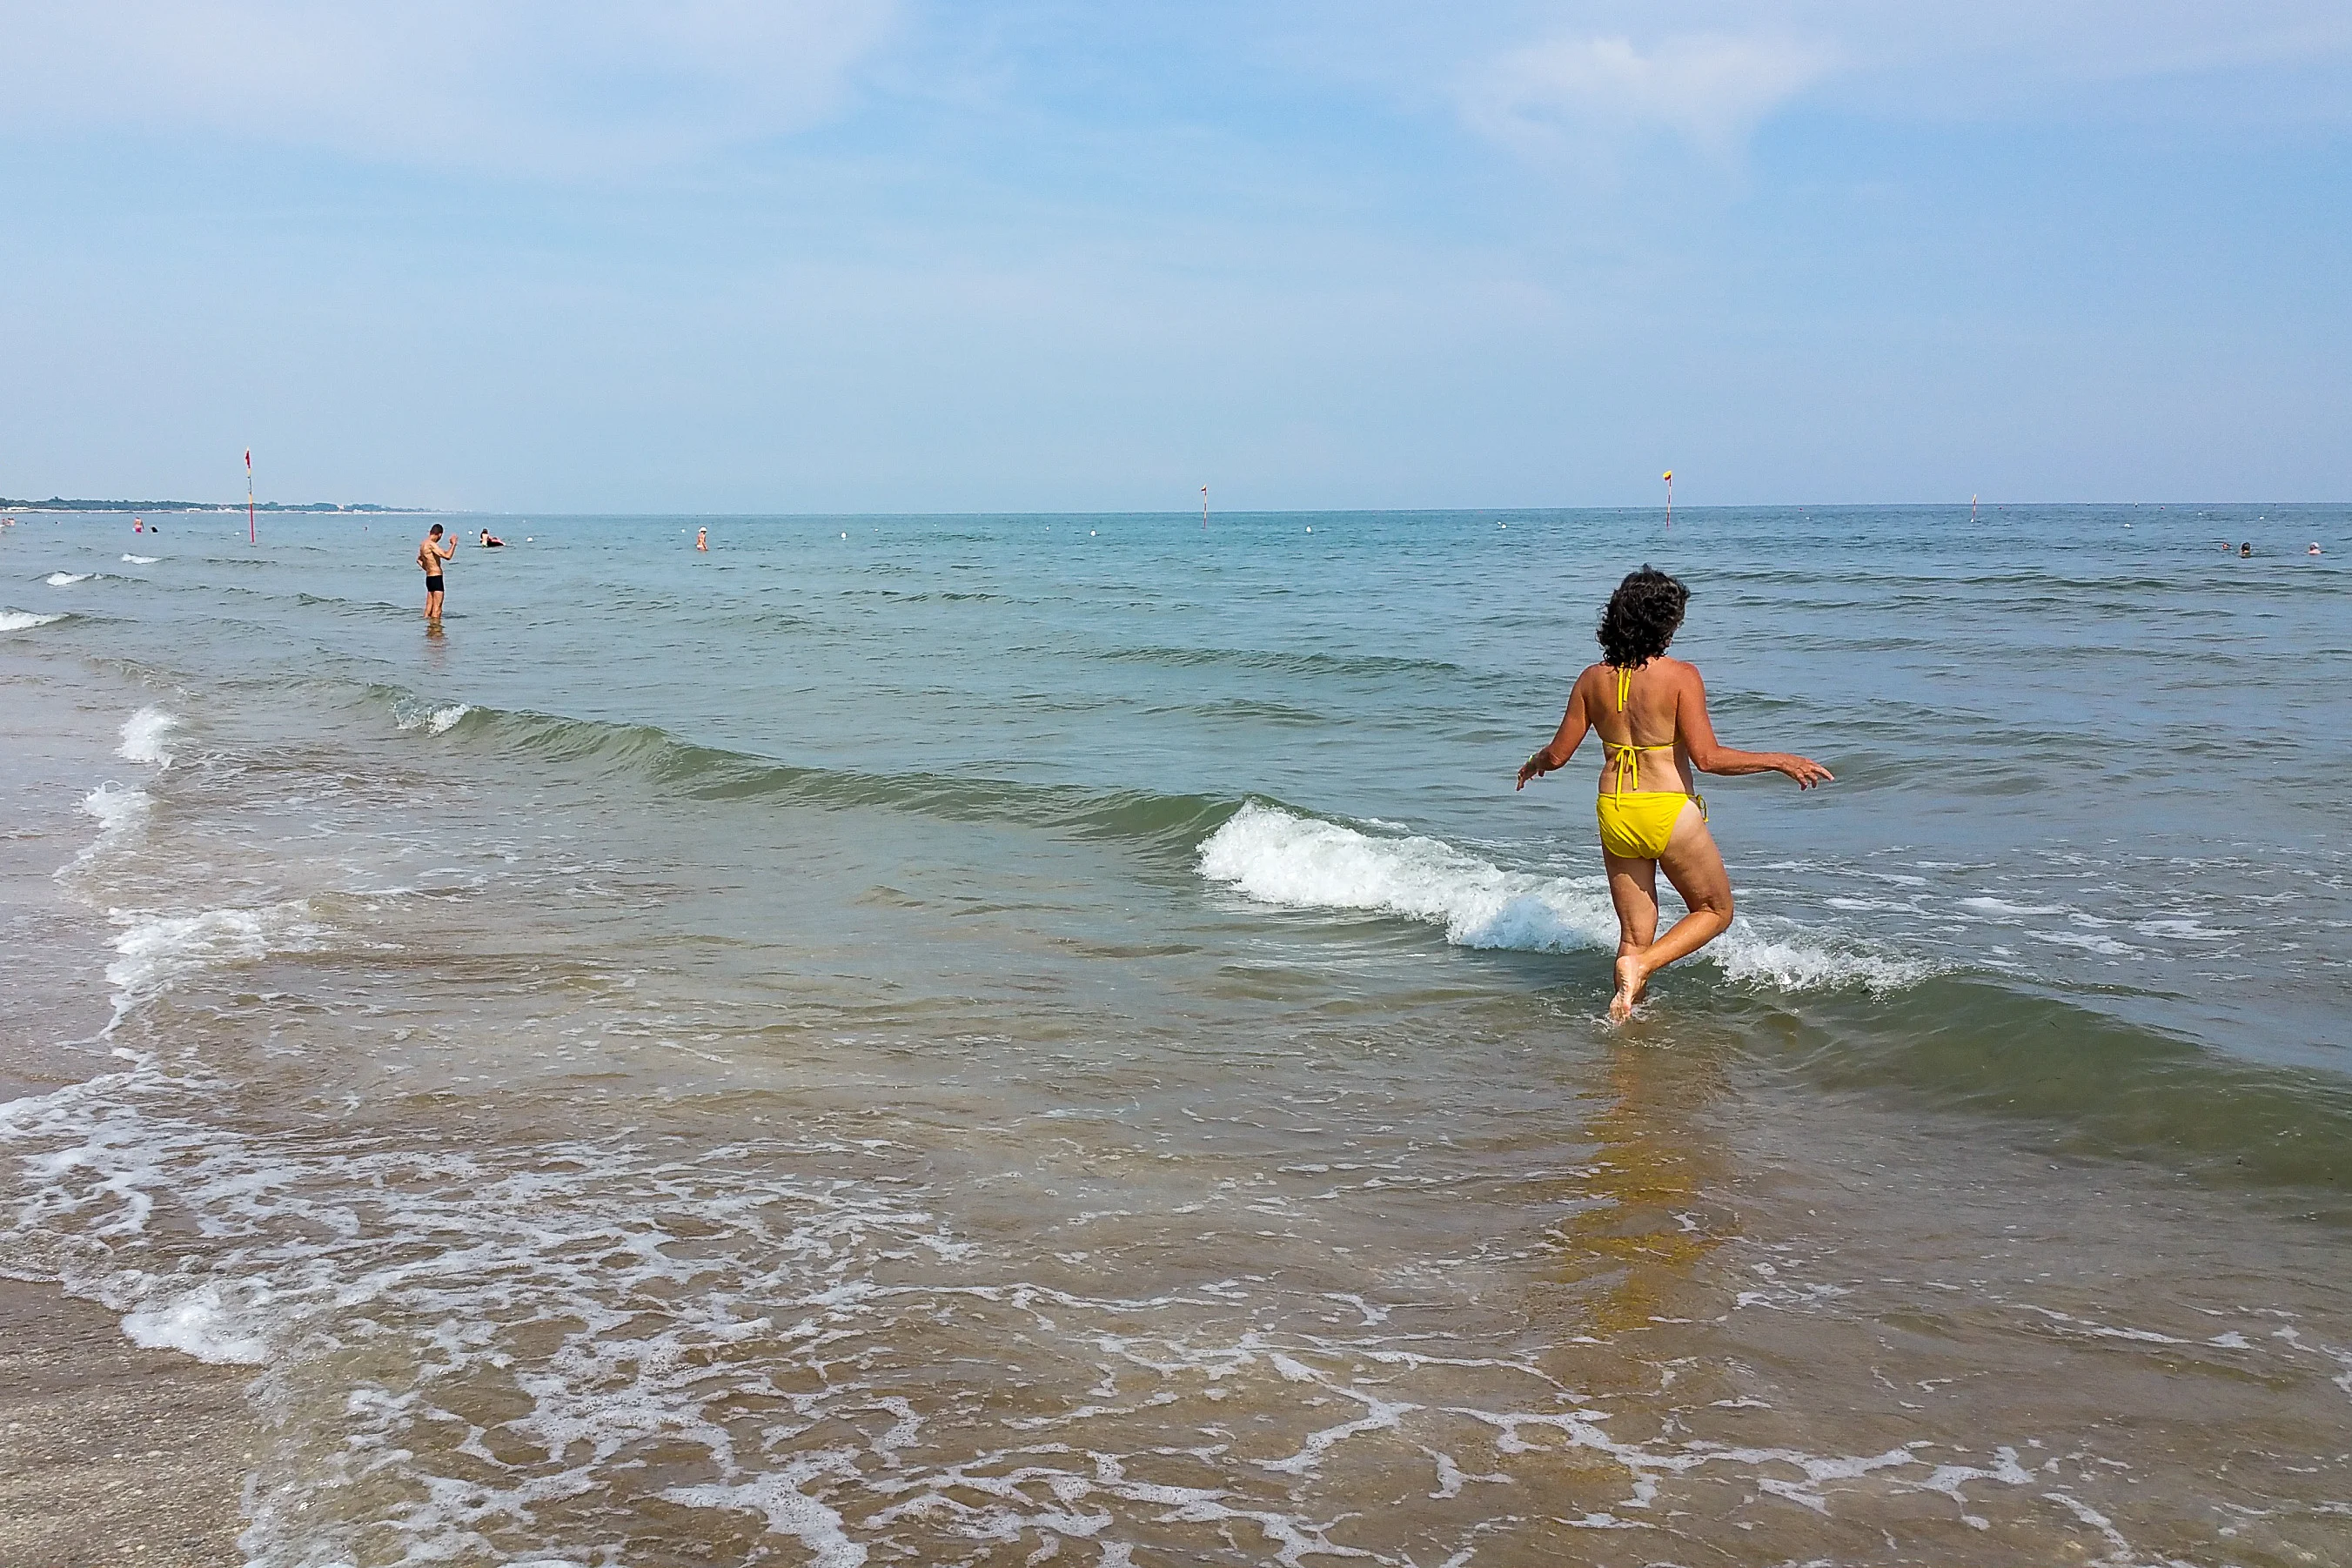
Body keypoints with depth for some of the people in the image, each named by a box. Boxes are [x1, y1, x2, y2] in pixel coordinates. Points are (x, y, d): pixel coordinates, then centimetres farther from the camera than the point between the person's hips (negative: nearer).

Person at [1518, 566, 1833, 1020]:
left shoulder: (1593, 679, 1)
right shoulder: (1680, 676, -13)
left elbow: (1559, 753, 7)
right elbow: (1707, 757, -19)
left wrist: (1535, 763, 29)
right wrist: (1779, 761, -9)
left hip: (1614, 814, 5)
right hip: (1669, 813, -5)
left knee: (1635, 935, 16)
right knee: (1716, 912, 16)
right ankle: (1641, 966, -5)